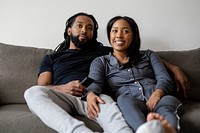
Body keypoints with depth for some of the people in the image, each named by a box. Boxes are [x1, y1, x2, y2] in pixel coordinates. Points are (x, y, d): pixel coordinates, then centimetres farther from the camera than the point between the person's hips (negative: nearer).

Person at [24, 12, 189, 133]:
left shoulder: (103, 52, 27)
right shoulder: (51, 58, 25)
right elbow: (41, 87, 12)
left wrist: (173, 67, 15)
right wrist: (62, 88, -10)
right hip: (62, 97, 1)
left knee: (110, 108, -38)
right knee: (33, 92, -33)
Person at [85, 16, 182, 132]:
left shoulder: (148, 55, 25)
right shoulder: (100, 62, 21)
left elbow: (166, 80, 11)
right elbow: (95, 83, 0)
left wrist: (157, 94, -14)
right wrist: (91, 95, -26)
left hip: (156, 100, 2)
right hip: (130, 105, -1)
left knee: (168, 101, -34)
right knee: (123, 99, -36)